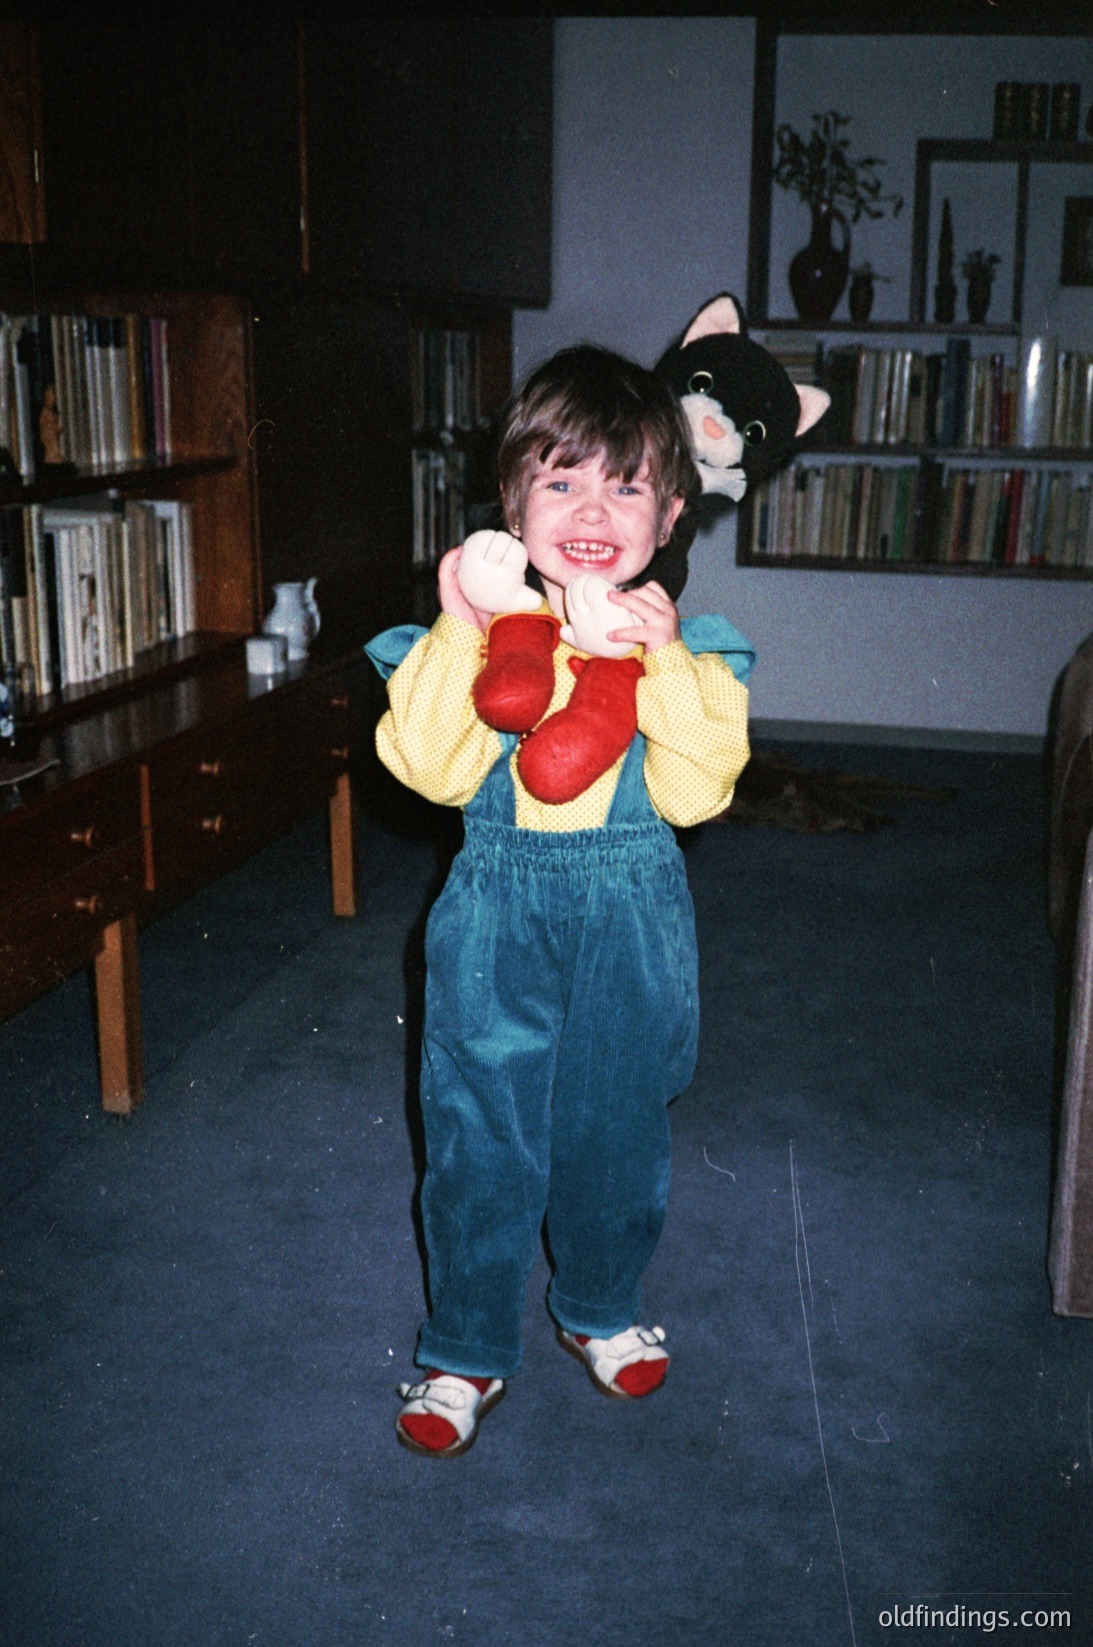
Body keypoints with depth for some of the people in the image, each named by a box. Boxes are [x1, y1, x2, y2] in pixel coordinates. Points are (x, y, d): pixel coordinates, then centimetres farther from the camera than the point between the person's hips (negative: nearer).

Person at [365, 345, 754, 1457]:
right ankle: (466, 1351, 28)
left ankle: (600, 1310, 43)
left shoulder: (686, 646, -4)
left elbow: (697, 792, -16)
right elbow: (431, 770, -19)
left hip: (632, 920, 1)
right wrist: (460, 631, -26)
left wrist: (653, 659, -25)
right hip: (498, 915, -1)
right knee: (479, 1143, 8)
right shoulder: (474, 631, -6)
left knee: (617, 1134, 17)